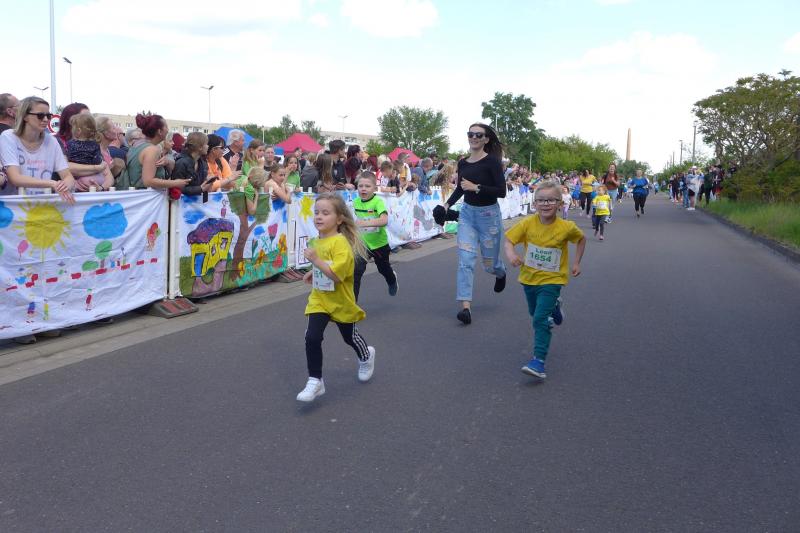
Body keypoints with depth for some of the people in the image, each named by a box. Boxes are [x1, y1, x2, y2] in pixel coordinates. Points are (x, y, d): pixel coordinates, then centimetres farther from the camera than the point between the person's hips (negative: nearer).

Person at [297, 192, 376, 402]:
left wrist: (316, 261, -33)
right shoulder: (316, 242, 1)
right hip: (319, 299, 5)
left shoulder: (340, 243, -24)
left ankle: (366, 356, 50)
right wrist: (313, 273, 6)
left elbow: (337, 274, -32)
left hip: (341, 301, -5)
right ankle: (315, 381, 1)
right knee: (312, 337, -10)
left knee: (350, 337, 18)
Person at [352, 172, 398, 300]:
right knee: (356, 271, -15)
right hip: (362, 243, 3)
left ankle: (393, 279, 58)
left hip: (379, 243, -3)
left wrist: (365, 223, -52)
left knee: (384, 269, 23)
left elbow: (384, 220, -42)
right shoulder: (356, 202, -7)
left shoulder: (377, 202, -24)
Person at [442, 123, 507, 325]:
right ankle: (466, 307, -9)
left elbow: (502, 191, -19)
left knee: (489, 263, 11)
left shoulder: (492, 161, -13)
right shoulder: (463, 163, 3)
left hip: (489, 215, -4)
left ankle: (500, 272, 50)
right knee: (466, 260, -9)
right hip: (467, 213, 4)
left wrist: (476, 187, -25)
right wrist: (447, 204, 6)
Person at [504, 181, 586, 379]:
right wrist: (511, 254, -35)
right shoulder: (527, 223, -14)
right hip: (529, 277, 4)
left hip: (551, 280, -4)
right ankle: (554, 306, 60)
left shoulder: (566, 227, -16)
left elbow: (581, 239, 4)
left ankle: (539, 361, -16)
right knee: (534, 313, 26)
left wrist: (577, 262, 0)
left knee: (541, 319, -17)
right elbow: (509, 240, -14)